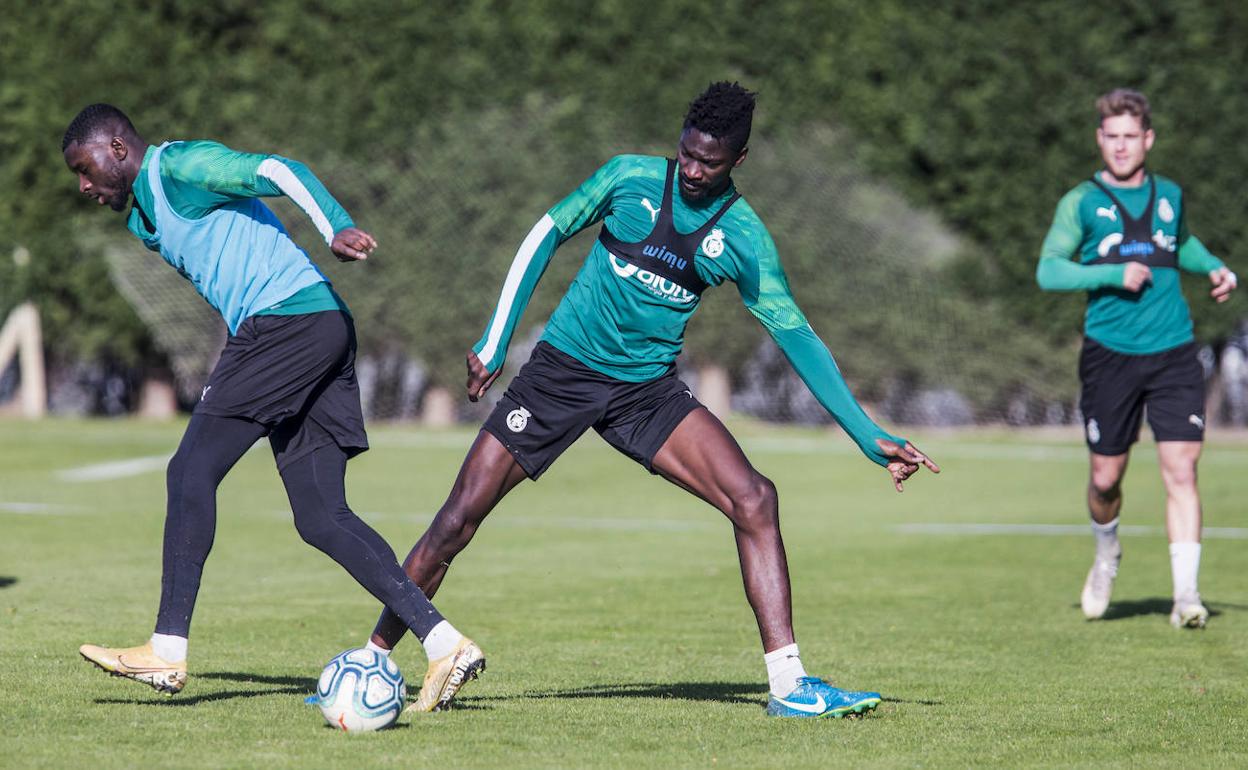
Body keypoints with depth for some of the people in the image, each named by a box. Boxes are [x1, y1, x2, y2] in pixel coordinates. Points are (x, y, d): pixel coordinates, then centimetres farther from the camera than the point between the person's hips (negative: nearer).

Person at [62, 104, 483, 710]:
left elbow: (277, 171, -13)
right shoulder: (144, 217, 28)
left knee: (191, 472, -8)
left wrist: (336, 229, -29)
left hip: (290, 316, -10)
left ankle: (167, 651, -8)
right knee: (320, 518, 2)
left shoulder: (179, 166, -1)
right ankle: (444, 643, -7)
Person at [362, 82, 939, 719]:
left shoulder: (743, 239, -3)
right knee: (460, 517, -7)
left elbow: (795, 336, 1)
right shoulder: (630, 178, -5)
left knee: (754, 500, -17)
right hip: (560, 372, -1)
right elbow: (546, 236, 4)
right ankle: (372, 658, 10)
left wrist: (868, 435, -4)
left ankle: (787, 684, -14)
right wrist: (494, 341, 0)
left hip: (648, 389, 1)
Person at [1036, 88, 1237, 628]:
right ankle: (1106, 553, 39)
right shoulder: (1081, 203, 0)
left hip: (1174, 354, 2)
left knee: (1180, 470, -11)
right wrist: (1114, 275, -18)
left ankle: (1186, 594, -12)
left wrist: (1213, 268, 13)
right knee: (1106, 478, 6)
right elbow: (1048, 270, -8)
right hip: (1109, 355, -1)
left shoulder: (1169, 196, 11)